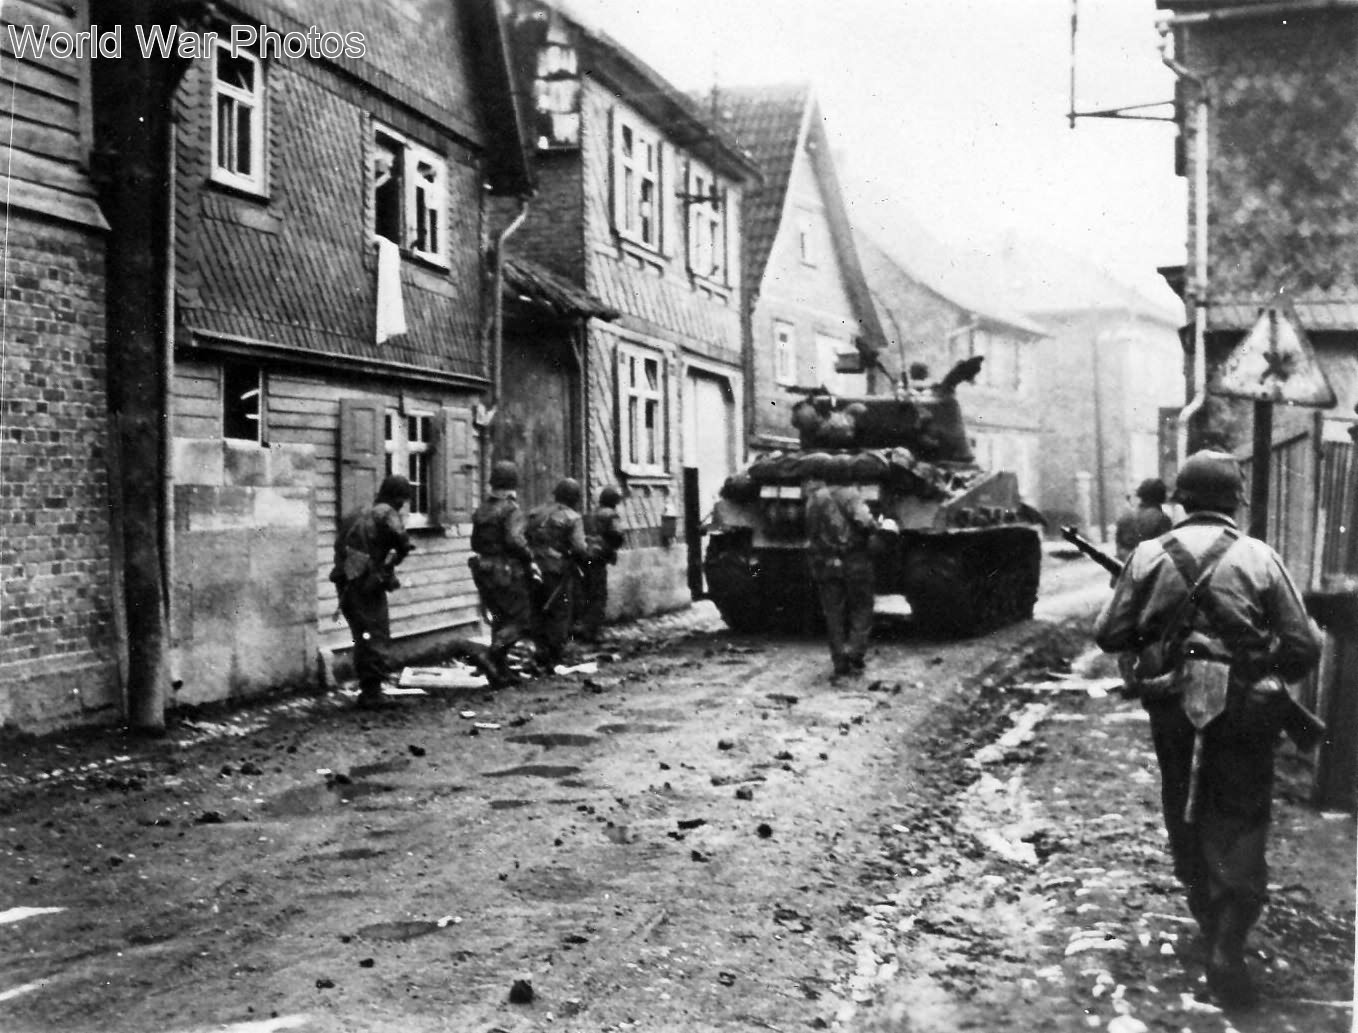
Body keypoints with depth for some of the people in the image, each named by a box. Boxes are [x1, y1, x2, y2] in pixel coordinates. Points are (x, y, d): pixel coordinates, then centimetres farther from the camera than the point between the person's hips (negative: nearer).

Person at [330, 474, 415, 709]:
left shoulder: (355, 513, 16)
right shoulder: (386, 513, -7)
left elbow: (339, 544, 17)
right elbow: (400, 537, -25)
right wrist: (397, 556, -7)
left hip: (345, 582, 8)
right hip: (367, 583, -8)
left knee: (363, 636, 19)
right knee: (378, 637, 0)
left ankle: (365, 689, 24)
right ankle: (372, 692, -2)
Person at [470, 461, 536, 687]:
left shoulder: (481, 510, 9)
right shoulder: (511, 510, -14)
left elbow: (475, 543, 13)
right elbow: (514, 539, -26)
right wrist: (529, 559, -14)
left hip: (484, 573, 8)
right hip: (508, 573, -8)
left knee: (501, 620, 18)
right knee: (521, 619, 2)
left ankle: (500, 671, 19)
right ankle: (494, 655, -17)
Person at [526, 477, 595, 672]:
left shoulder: (536, 513, 7)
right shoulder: (572, 518, -10)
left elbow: (524, 540, 7)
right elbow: (579, 547, -16)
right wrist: (589, 554, 3)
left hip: (536, 569, 5)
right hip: (559, 571, -5)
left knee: (538, 612, 14)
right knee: (560, 614, 4)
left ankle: (542, 654, 16)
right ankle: (555, 658, 6)